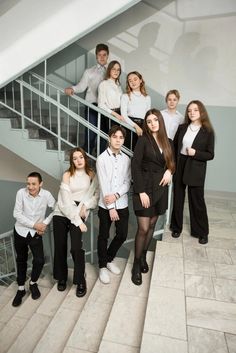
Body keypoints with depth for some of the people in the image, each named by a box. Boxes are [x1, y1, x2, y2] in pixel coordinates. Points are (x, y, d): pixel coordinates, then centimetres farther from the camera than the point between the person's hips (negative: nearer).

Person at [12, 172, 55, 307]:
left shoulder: (46, 194, -16)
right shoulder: (21, 192, -17)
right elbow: (17, 214, -14)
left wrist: (45, 223, -14)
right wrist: (34, 224, -18)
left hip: (36, 233, 0)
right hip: (20, 231, 1)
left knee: (39, 260, -7)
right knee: (21, 260, 15)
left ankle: (33, 283, 23)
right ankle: (21, 288, 34)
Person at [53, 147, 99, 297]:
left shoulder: (91, 174, 6)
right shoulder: (67, 175, -1)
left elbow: (97, 193, 4)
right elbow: (66, 200, -9)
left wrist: (85, 206, -12)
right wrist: (77, 221, -14)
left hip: (79, 214, 0)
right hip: (62, 213, 0)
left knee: (76, 247, -15)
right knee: (60, 247, 4)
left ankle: (80, 280, 8)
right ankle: (61, 277, 30)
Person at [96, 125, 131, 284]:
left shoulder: (126, 159, 3)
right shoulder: (102, 158, -7)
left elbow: (128, 183, 0)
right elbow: (103, 184, -12)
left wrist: (116, 195, -18)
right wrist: (111, 208, -14)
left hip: (122, 204, 4)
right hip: (105, 205, -3)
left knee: (122, 235, 12)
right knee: (103, 236, 9)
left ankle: (109, 259, 37)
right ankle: (102, 266, 29)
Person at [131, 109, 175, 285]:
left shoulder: (168, 142, 8)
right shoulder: (143, 140, -7)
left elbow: (171, 162, 17)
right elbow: (135, 166, -12)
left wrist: (169, 171, -7)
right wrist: (141, 191, -17)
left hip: (160, 188, 5)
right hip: (145, 187, -5)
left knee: (152, 225, 13)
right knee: (143, 228, -4)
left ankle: (143, 256, 32)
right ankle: (137, 264, 14)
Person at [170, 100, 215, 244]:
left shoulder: (208, 132, -5)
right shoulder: (182, 128, 5)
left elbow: (210, 155, -5)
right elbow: (174, 147, 8)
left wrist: (195, 153, -20)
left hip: (196, 170, -3)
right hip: (179, 167, 4)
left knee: (197, 201, 5)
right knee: (178, 199, 12)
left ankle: (202, 232, 24)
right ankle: (176, 227, 31)